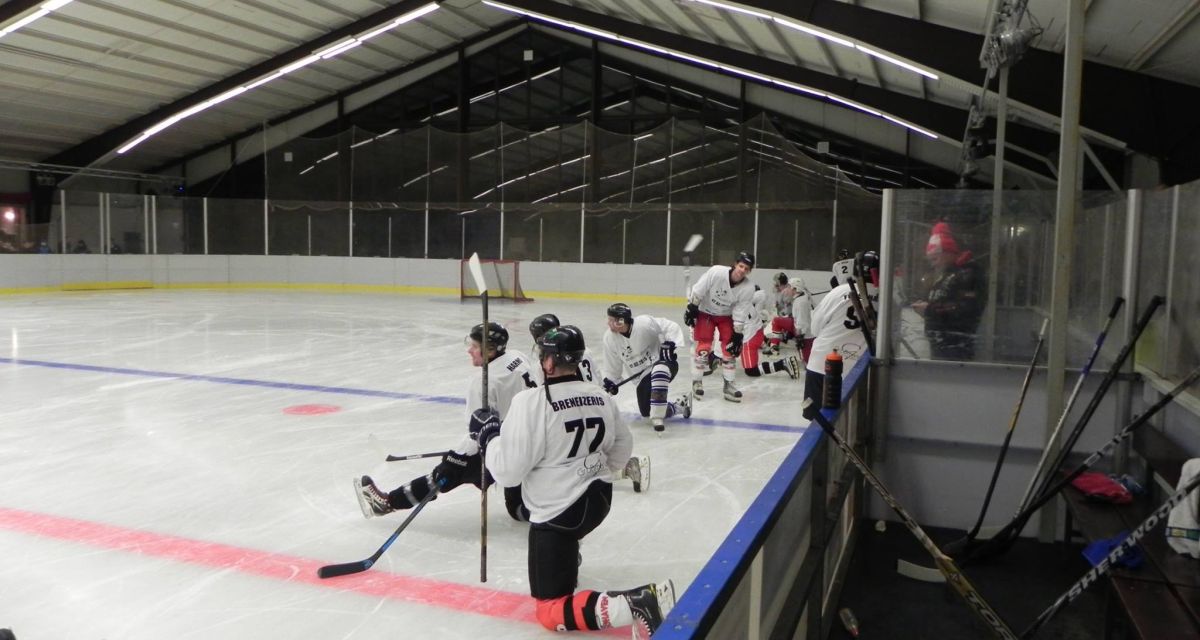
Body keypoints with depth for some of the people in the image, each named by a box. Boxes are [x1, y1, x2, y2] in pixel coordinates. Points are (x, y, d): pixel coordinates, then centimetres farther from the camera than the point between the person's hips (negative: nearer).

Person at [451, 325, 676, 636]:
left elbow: (508, 470, -19)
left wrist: (488, 435, -2)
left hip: (557, 514, -8)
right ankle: (566, 563, 52)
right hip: (598, 499, 8)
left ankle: (638, 604, -19)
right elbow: (622, 447, 14)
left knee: (552, 612, 0)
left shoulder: (531, 402, -21)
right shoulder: (600, 397, 0)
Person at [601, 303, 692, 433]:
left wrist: (669, 345, -27)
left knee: (659, 370, -42)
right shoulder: (609, 338, -8)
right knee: (647, 411, -2)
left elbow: (671, 327, -17)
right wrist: (609, 382, 0)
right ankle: (679, 406, 24)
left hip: (663, 361, -6)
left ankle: (657, 417, -35)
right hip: (643, 375, 6)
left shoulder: (644, 323, -26)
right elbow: (613, 364, 5)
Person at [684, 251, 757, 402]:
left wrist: (737, 335, -16)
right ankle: (697, 381, 7)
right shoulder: (716, 272, -30)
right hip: (705, 312, -3)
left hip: (726, 315, 3)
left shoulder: (748, 288, -21)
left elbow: (740, 314, -15)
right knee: (704, 347, -10)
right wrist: (691, 309, -15)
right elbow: (698, 290, -18)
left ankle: (728, 384, 9)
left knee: (730, 348, -4)